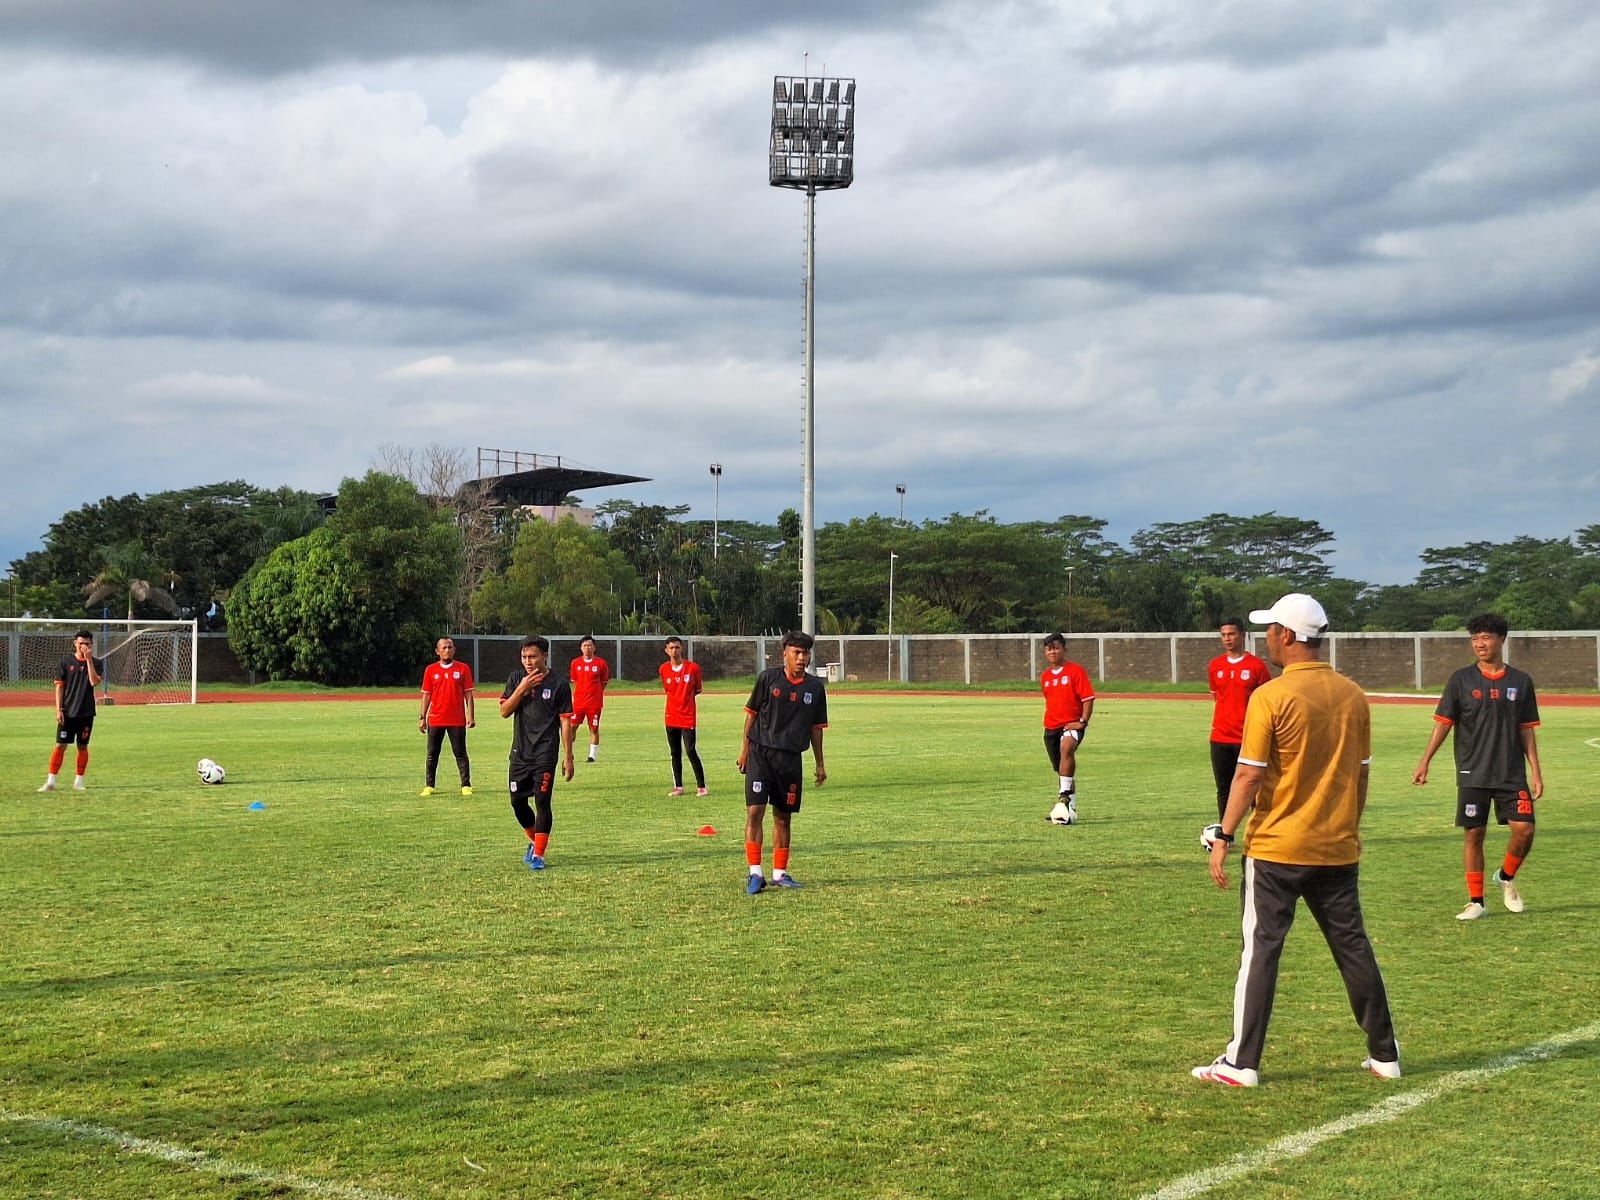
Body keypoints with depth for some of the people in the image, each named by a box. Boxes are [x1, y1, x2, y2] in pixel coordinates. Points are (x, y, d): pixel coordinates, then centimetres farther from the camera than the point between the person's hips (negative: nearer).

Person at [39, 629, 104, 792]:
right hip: (67, 712, -1)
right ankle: (51, 781, -4)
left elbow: (94, 681, -15)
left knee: (83, 746, 7)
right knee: (60, 745, -4)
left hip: (86, 712, 1)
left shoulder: (96, 663, 3)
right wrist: (58, 709, -6)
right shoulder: (66, 662, 2)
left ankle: (79, 780, 18)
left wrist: (89, 659, -16)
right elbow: (59, 687, 1)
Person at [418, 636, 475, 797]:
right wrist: (422, 717, 2)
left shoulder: (463, 669, 2)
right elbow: (426, 695, 7)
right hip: (436, 720, 2)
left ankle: (466, 786, 4)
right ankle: (428, 786, 12)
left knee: (460, 753, 1)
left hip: (457, 720, -1)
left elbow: (468, 694, 1)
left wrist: (471, 715, -6)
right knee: (432, 754, 6)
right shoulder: (430, 670, 5)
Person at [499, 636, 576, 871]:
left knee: (542, 801, -8)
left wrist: (568, 757, -5)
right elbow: (504, 711, 0)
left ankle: (538, 854, -1)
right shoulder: (516, 679, 6)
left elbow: (565, 722, -3)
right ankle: (535, 840, 32)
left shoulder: (559, 684, -4)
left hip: (545, 753, -4)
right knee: (518, 801, 9)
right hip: (520, 752, 4)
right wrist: (522, 689, -14)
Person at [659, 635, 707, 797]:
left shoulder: (693, 668, -7)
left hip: (687, 717, -4)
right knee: (675, 753, 9)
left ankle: (701, 786, -1)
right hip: (671, 717, 4)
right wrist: (678, 698, 6)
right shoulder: (663, 669, 3)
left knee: (691, 751, -9)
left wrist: (685, 697, -6)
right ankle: (678, 787, 17)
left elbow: (697, 689, 4)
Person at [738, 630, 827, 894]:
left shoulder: (815, 687, 4)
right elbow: (752, 713, 4)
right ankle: (755, 873, -10)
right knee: (755, 811, -12)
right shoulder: (768, 678, -3)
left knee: (783, 817, 9)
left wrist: (819, 764, 14)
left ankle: (779, 873, 19)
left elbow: (816, 727, 12)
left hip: (791, 758, 3)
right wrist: (745, 748, 2)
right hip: (760, 753, -3)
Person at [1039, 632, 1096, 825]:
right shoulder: (1045, 677, 13)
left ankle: (1065, 796, -39)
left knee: (1066, 748, -36)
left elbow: (1088, 698, -9)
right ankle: (1070, 810, 23)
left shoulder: (1075, 671, -5)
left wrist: (1083, 721, -17)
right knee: (1062, 771, 11)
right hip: (1051, 727, 7)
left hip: (1072, 724, -7)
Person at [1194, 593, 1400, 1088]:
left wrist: (1223, 836, -8)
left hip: (1276, 848, -5)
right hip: (1338, 849, 5)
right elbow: (1361, 773, 10)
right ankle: (1384, 1054, 20)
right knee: (1353, 947, 14)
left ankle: (1242, 1062, 3)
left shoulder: (1271, 697, -13)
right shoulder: (1353, 696, 3)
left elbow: (1249, 775, -14)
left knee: (1261, 950, 1)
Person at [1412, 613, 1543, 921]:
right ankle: (1475, 901, 11)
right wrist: (1425, 762, -8)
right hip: (1472, 775, -1)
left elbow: (1527, 730, 8)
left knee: (1524, 829, -9)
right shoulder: (1461, 680, 0)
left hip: (1512, 774, 1)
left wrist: (1535, 771, 3)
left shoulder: (1521, 682, 4)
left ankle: (1506, 877, 20)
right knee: (1473, 835, 1)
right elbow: (1443, 722, 0)